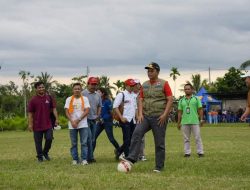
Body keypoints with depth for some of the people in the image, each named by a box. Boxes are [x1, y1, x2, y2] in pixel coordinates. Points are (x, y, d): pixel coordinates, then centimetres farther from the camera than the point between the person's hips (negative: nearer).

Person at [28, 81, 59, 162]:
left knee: (49, 139, -5)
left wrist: (56, 118, -2)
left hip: (48, 124, 2)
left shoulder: (48, 98, 4)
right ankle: (40, 157, 17)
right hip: (37, 125, -2)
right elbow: (30, 113, -2)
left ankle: (45, 153, 19)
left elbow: (54, 108, 8)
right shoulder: (33, 100, -3)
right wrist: (30, 124, -7)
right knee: (38, 142, 4)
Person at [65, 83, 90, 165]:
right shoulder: (69, 99, 6)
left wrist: (78, 120, -12)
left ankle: (84, 159, -1)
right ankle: (75, 159, 12)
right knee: (74, 143, 5)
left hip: (83, 124, -1)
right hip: (72, 125, 1)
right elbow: (67, 112, 1)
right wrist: (72, 121, -12)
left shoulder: (85, 99, 5)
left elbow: (87, 111, -3)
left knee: (84, 142, -5)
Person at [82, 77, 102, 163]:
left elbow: (99, 106, 23)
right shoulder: (83, 94, -8)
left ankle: (89, 157, 15)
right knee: (88, 138, -12)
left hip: (94, 120, 7)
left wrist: (98, 115, 10)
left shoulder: (97, 95, 13)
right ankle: (90, 157, -10)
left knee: (92, 139, 8)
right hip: (86, 119, -7)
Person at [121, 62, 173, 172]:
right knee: (136, 133, -19)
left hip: (159, 118, -4)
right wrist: (140, 114, -2)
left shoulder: (163, 84, -2)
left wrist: (164, 115, -15)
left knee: (159, 143, 1)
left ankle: (159, 167, 8)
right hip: (145, 116, 4)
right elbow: (141, 100, 12)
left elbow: (170, 100, -6)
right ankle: (131, 158, -23)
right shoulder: (144, 85, 13)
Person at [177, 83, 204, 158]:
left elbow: (200, 110, 5)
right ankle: (187, 152, 9)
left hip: (195, 122, -2)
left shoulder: (196, 99, 7)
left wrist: (201, 119, -3)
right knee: (186, 139, 4)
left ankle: (200, 152, 1)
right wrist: (179, 123, 8)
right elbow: (179, 112, 12)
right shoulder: (181, 100, 12)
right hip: (184, 123, 2)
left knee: (197, 137, -3)